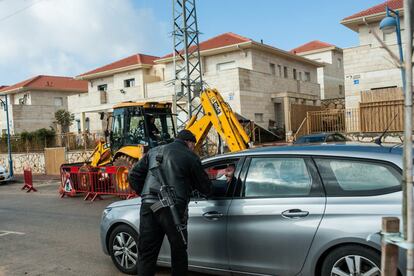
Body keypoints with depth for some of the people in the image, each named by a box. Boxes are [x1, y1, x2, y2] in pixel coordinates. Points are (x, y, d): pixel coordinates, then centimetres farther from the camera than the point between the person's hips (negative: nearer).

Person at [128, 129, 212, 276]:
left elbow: (134, 175, 17)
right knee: (178, 251, 14)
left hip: (148, 205, 4)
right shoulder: (190, 157, 4)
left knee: (146, 253, 10)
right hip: (173, 208, -4)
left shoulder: (154, 151, 19)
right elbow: (205, 188, 7)